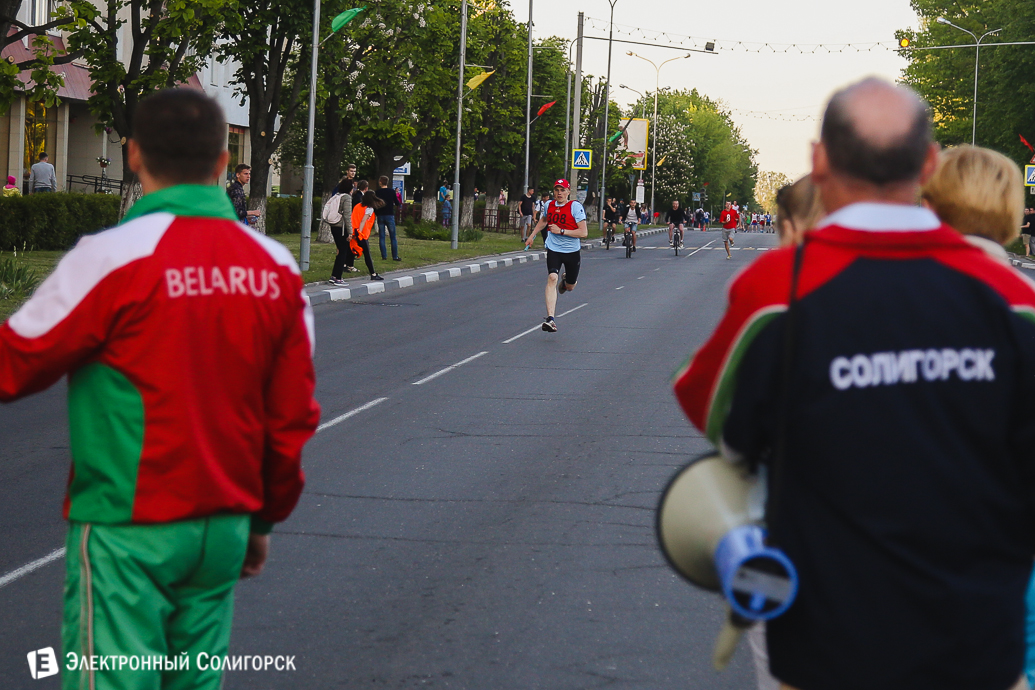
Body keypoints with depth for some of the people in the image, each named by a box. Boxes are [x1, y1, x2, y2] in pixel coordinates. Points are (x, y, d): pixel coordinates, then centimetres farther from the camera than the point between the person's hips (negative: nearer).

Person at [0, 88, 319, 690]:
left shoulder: (112, 257, -13)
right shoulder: (276, 267, 3)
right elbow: (293, 415, 8)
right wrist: (266, 517, 20)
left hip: (128, 529, -5)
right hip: (224, 527, 5)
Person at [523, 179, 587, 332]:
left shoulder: (575, 206, -12)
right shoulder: (549, 205, 3)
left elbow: (583, 232, -17)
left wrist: (561, 231, -22)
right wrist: (532, 236, 26)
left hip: (572, 251, -1)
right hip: (553, 250, 2)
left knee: (570, 287, 15)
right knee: (552, 278, -24)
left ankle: (566, 279, 57)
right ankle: (550, 319, -31)